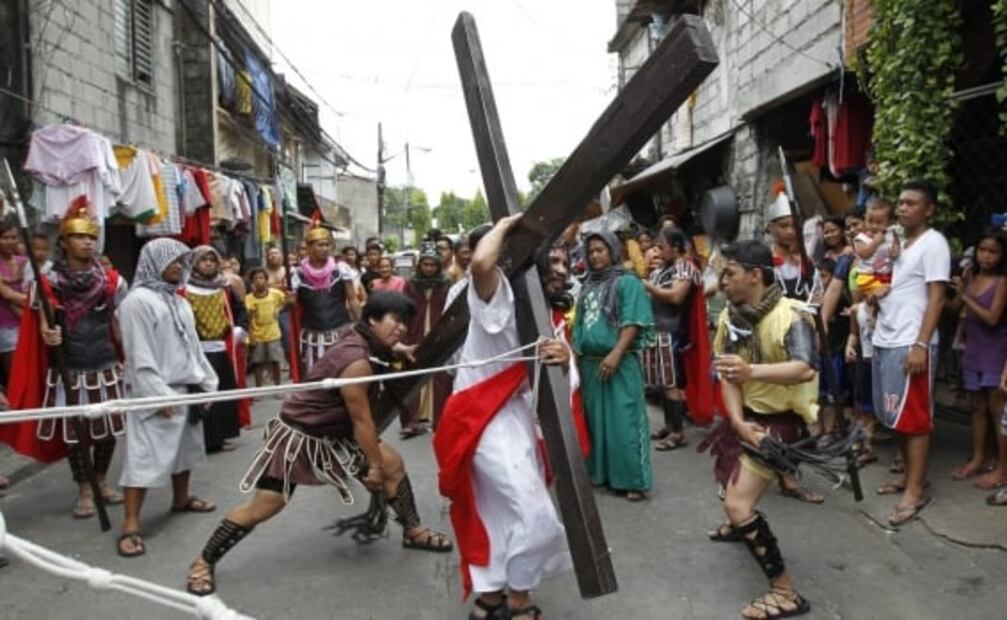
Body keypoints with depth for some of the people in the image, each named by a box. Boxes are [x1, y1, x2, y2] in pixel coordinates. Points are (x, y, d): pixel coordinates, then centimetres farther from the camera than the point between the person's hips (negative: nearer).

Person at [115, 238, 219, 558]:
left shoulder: (178, 300, 13)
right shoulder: (138, 301, -12)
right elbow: (140, 356, -17)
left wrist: (205, 383, 13)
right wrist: (158, 395, -20)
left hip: (186, 388, 9)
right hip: (157, 392, -9)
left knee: (184, 446, 19)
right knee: (146, 455, -10)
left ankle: (181, 498, 36)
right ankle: (130, 525, -6)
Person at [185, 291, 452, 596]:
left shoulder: (360, 337, -8)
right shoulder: (357, 362, -33)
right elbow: (362, 421, -23)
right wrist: (374, 465, -12)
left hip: (335, 432, 9)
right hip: (298, 435, -9)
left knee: (393, 464, 7)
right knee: (264, 505, -4)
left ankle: (413, 532, 24)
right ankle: (203, 562, 16)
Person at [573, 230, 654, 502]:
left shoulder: (627, 282, -3)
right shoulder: (588, 286, 17)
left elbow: (633, 323, -12)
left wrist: (615, 354, -20)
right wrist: (575, 354, 15)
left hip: (620, 363, -7)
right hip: (590, 362, 7)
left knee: (623, 421, -6)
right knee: (596, 420, 11)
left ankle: (634, 480, 1)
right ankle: (601, 473, 23)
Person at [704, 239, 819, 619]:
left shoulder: (790, 316, -25)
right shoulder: (730, 317, -5)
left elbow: (805, 370, -42)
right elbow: (727, 375, -7)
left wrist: (752, 371, -59)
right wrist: (738, 421, -22)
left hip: (783, 419, -8)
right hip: (749, 414, 8)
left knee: (738, 503, -18)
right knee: (729, 471, 31)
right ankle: (740, 526, 62)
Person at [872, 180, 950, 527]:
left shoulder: (933, 243, -7)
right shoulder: (900, 243, 18)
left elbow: (936, 298, -13)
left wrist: (921, 344, -19)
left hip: (911, 344, -8)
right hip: (885, 341, 8)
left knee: (914, 418, -4)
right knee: (898, 418, 13)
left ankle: (915, 492, 0)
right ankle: (909, 477, 24)